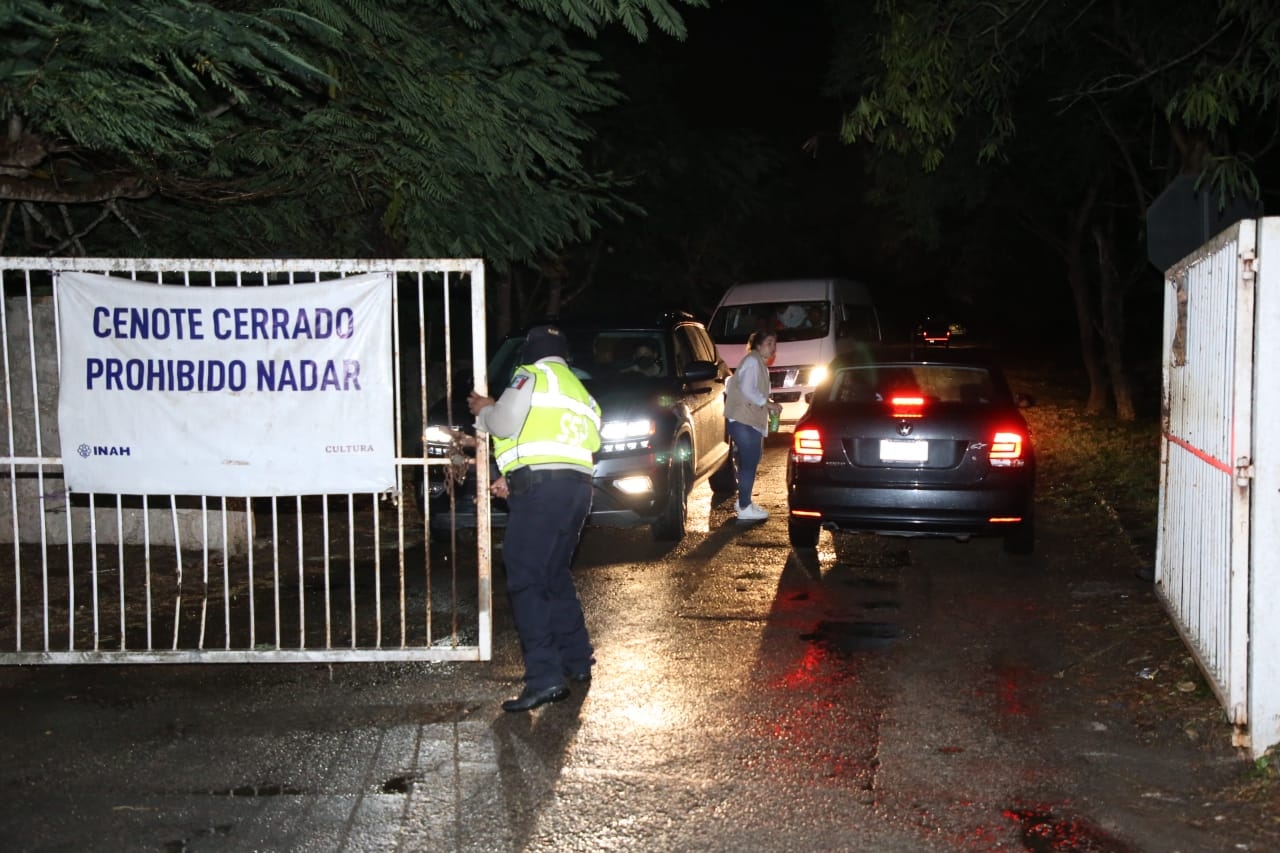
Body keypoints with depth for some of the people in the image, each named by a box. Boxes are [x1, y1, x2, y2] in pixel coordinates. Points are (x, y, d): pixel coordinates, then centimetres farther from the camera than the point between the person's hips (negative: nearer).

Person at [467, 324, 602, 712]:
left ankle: (545, 677, -17)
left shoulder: (532, 375, 3)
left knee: (526, 581, -9)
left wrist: (484, 410, 14)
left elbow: (506, 423, -7)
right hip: (578, 487, 9)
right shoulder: (579, 391, 29)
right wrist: (514, 478, 24)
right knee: (555, 576, 21)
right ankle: (577, 661, 26)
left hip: (541, 487, -9)